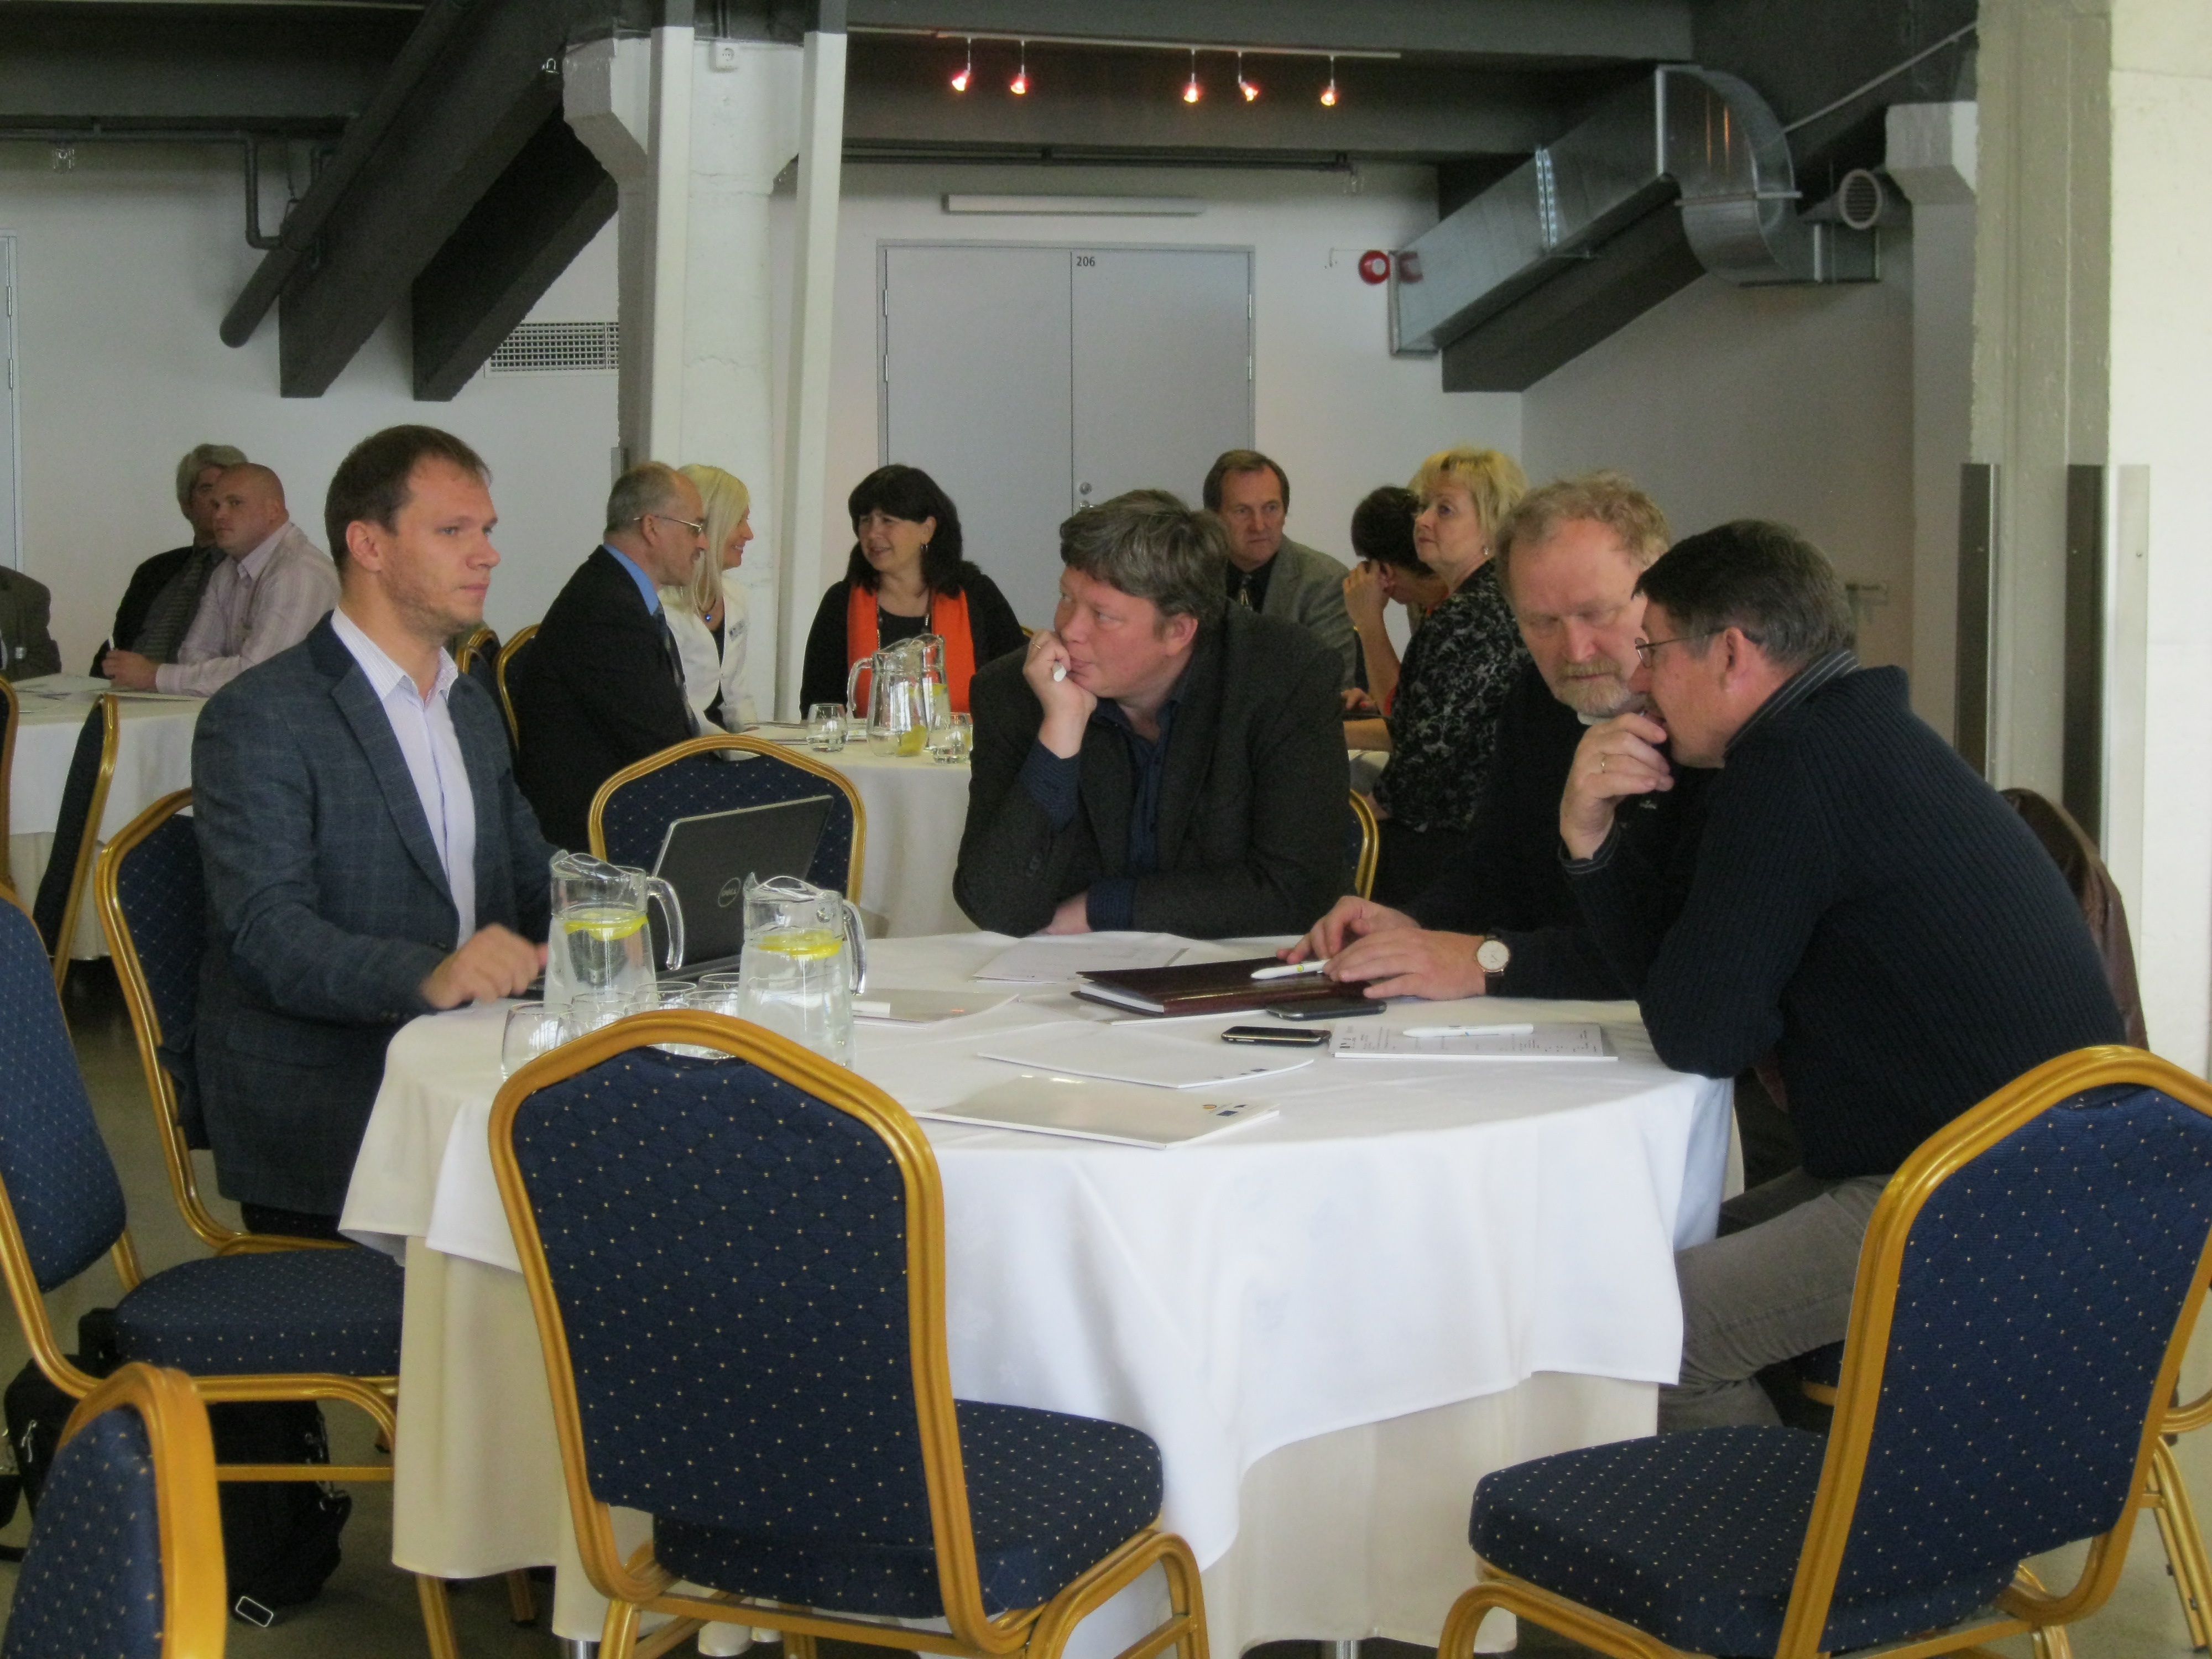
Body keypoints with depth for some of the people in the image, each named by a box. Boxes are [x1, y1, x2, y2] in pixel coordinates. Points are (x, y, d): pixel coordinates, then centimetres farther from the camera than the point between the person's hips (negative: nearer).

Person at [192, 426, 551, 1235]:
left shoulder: (472, 706, 19)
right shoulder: (258, 719, -7)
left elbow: (529, 874, 24)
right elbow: (265, 931, -18)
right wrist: (429, 975, -34)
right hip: (322, 1132, -7)